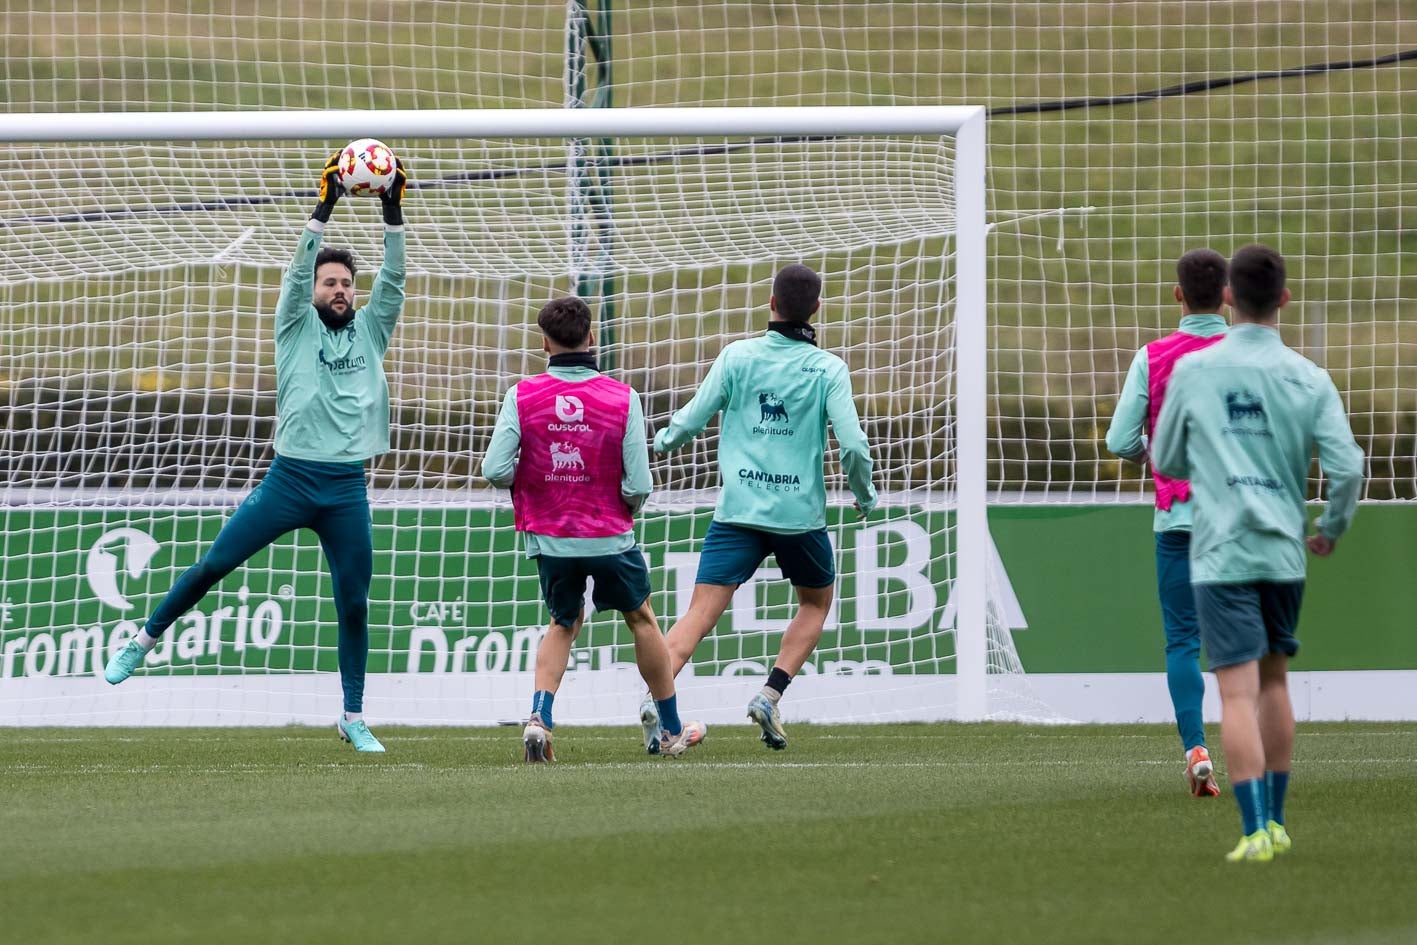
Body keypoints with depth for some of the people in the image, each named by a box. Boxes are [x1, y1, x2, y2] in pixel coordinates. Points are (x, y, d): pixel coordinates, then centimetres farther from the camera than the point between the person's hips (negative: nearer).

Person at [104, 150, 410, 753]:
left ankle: (353, 719, 12)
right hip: (290, 478, -2)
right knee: (214, 564, -4)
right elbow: (298, 271, -7)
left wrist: (394, 213, -8)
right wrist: (324, 208, -16)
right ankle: (144, 642, 13)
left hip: (347, 489, 2)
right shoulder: (297, 328, 6)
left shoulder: (370, 331, 12)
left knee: (354, 604, 2)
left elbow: (392, 279, 2)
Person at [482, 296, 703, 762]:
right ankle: (670, 730, 32)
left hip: (550, 538, 1)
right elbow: (639, 484, -12)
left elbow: (495, 470, -14)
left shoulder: (522, 396, -9)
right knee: (641, 619, 22)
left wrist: (529, 483, 7)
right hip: (609, 538, -1)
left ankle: (539, 715, 3)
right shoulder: (623, 397, -10)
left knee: (564, 624, 24)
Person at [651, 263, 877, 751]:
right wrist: (865, 494, 10)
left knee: (701, 612, -4)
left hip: (738, 510, 1)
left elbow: (691, 421, 3)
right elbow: (852, 445, -9)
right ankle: (770, 696, 7)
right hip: (800, 512, -1)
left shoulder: (737, 356, 0)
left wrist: (663, 440, 25)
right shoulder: (829, 369, -3)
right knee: (816, 602, 23)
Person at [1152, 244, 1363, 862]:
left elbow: (1166, 462, 8)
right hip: (1284, 552, 3)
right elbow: (1347, 467, -6)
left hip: (1220, 553, -2)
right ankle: (1275, 822, 23)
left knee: (1238, 692, -6)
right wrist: (1331, 529, 12)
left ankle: (1256, 830, -14)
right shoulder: (1308, 379, 0)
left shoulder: (1192, 372, -2)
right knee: (1273, 679, 18)